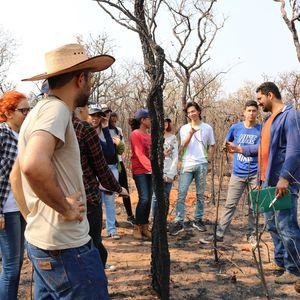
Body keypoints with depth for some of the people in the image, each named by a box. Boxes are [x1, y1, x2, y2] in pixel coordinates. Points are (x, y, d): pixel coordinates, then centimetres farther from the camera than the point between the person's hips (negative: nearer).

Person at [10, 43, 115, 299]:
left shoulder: (39, 110, 14)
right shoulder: (55, 109, -16)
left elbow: (16, 176, 22)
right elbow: (33, 165, -35)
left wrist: (33, 218, 17)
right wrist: (65, 208, -21)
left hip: (39, 241, 10)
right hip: (66, 247, -10)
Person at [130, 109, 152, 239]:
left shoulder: (149, 135, 13)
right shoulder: (135, 134, -8)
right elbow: (140, 155, -15)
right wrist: (152, 168, -21)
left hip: (150, 171, 7)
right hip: (140, 171, -7)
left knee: (149, 199, 4)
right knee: (144, 198, -14)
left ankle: (145, 227, 13)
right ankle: (137, 227, -1)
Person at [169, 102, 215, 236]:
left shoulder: (207, 128, 7)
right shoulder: (184, 128, 6)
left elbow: (211, 145, 15)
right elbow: (183, 145, -7)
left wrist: (209, 158, 3)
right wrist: (190, 133, -21)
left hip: (202, 165, 1)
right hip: (187, 164, -1)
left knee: (200, 194, 8)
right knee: (181, 194, -8)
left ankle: (198, 220, 19)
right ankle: (179, 222, -7)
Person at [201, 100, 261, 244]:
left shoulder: (261, 130, -1)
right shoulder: (235, 128, 3)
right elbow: (227, 143, 20)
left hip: (254, 174, -1)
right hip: (237, 174, 1)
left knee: (253, 206, 7)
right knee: (230, 205, 1)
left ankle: (251, 234, 20)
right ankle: (219, 234, 5)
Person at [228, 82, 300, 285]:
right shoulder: (271, 119, 18)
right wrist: (242, 150, 26)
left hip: (283, 183, -10)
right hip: (268, 181, 10)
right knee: (273, 224, 16)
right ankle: (281, 261, 29)